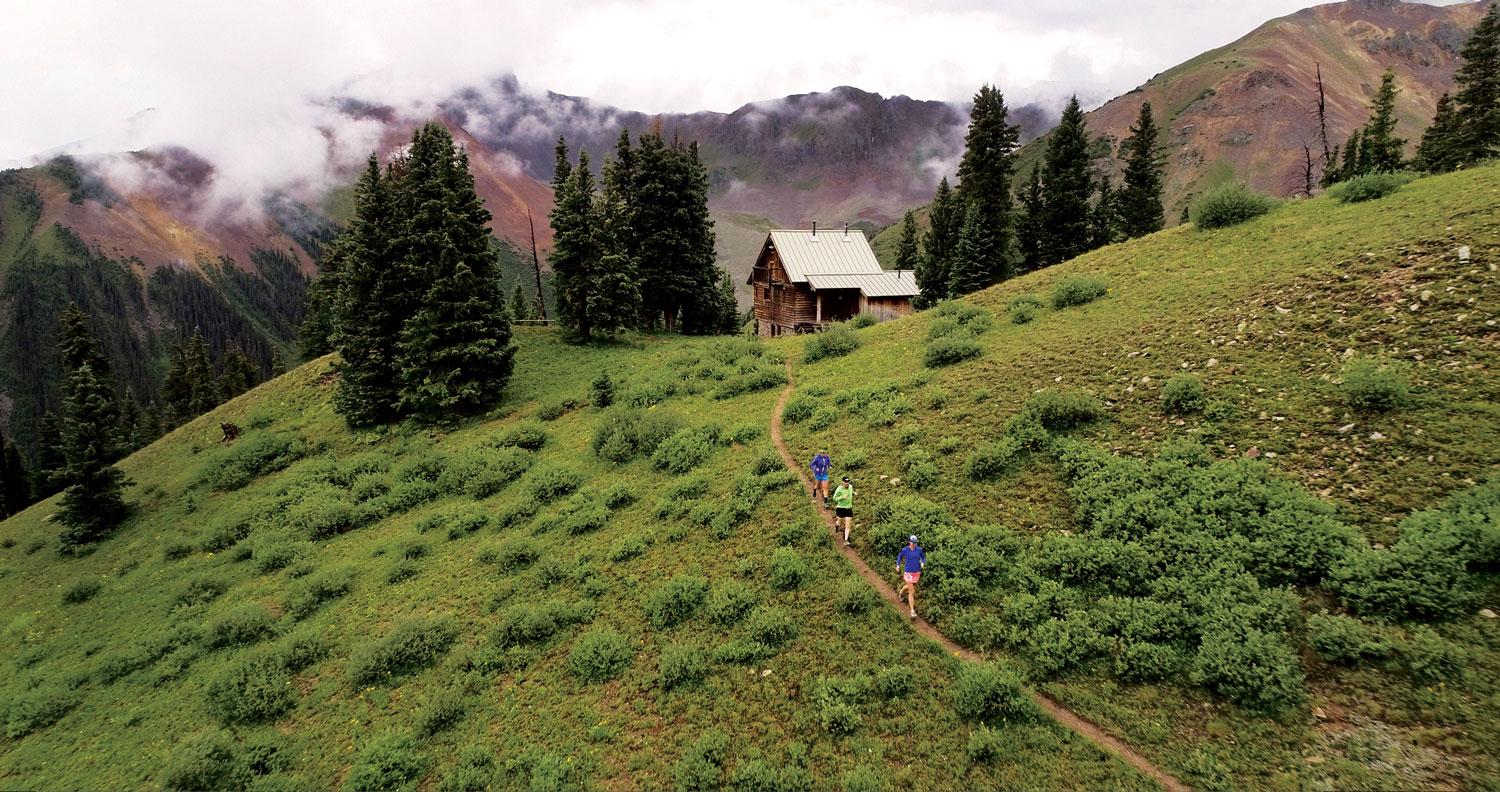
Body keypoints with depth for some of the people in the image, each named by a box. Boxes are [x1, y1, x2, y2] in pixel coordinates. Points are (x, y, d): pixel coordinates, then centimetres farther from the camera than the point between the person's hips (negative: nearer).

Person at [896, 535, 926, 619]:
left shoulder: (919, 549, -10)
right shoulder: (905, 550, -13)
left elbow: (923, 558, 5)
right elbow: (900, 556, 7)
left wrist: (923, 563, -17)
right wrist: (898, 565, -5)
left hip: (916, 572, 4)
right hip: (908, 573, -4)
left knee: (910, 586, 27)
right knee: (912, 592, -8)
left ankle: (900, 591, 62)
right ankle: (912, 612, 0)